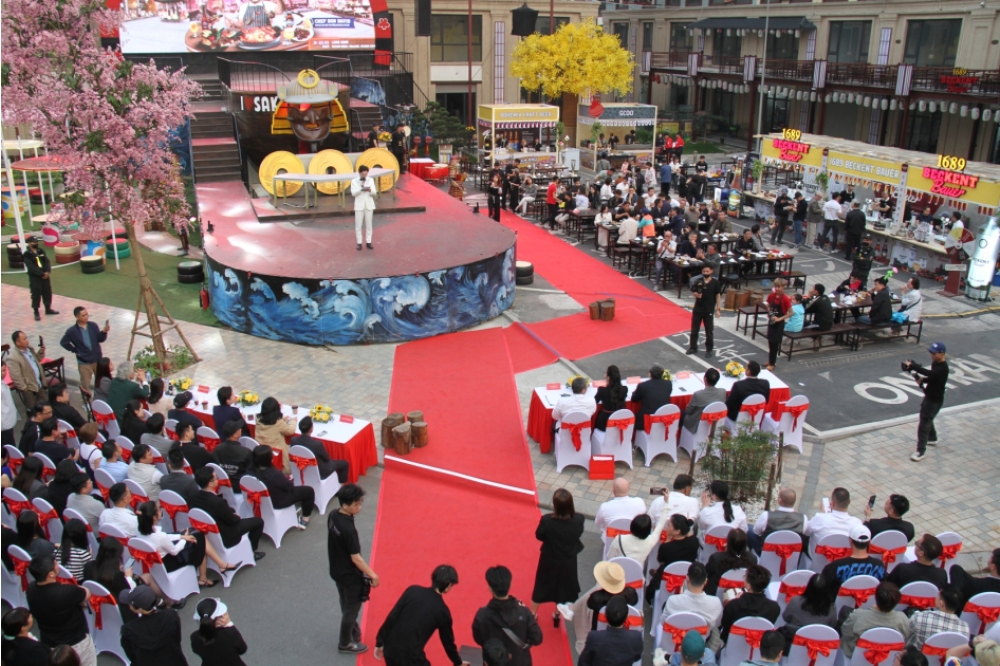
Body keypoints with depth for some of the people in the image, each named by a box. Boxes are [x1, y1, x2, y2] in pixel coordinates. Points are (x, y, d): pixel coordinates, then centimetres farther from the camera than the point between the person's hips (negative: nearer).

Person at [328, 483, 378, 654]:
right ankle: (345, 643, 32)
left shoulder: (333, 515, -9)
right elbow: (355, 558, -26)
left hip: (337, 570, 8)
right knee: (352, 608, 15)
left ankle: (352, 630, 48)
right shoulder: (348, 529, -34)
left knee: (346, 605, 27)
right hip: (350, 576, -7)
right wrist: (372, 575, -16)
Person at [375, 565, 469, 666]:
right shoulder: (442, 610, -2)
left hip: (390, 649, 4)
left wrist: (380, 642, 7)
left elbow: (391, 617, -2)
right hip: (411, 657, -4)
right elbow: (447, 641, 11)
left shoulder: (412, 591, 0)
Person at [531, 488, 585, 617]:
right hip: (568, 560, 1)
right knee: (564, 586, 27)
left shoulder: (547, 520, -34)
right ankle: (558, 613, 48)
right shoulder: (578, 519, -28)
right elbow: (579, 533, -7)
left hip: (549, 559, -1)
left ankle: (532, 614, 43)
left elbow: (539, 536, -15)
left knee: (541, 585, 24)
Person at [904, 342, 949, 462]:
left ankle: (921, 451, -3)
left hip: (935, 400, -10)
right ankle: (932, 439, 52)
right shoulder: (935, 363, 3)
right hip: (929, 396, 10)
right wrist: (923, 380, -5)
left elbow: (929, 373, -43)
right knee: (927, 418, 29)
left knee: (924, 424, -9)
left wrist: (912, 366, -46)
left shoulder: (942, 368, -26)